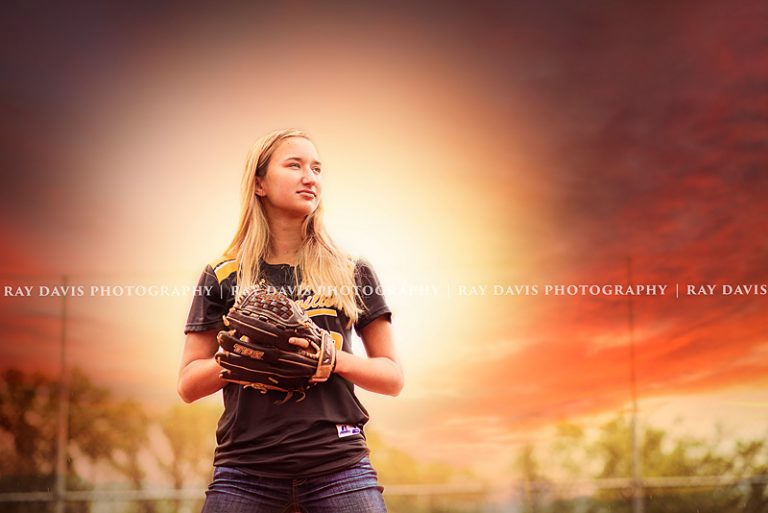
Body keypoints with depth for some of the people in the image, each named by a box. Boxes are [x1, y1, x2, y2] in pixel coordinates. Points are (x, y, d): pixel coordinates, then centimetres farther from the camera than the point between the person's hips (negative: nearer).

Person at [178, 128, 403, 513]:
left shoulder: (353, 274, 10)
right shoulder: (224, 277, 9)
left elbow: (393, 377, 10)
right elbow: (189, 386, 7)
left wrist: (335, 359, -8)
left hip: (337, 463, 0)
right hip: (246, 467, 0)